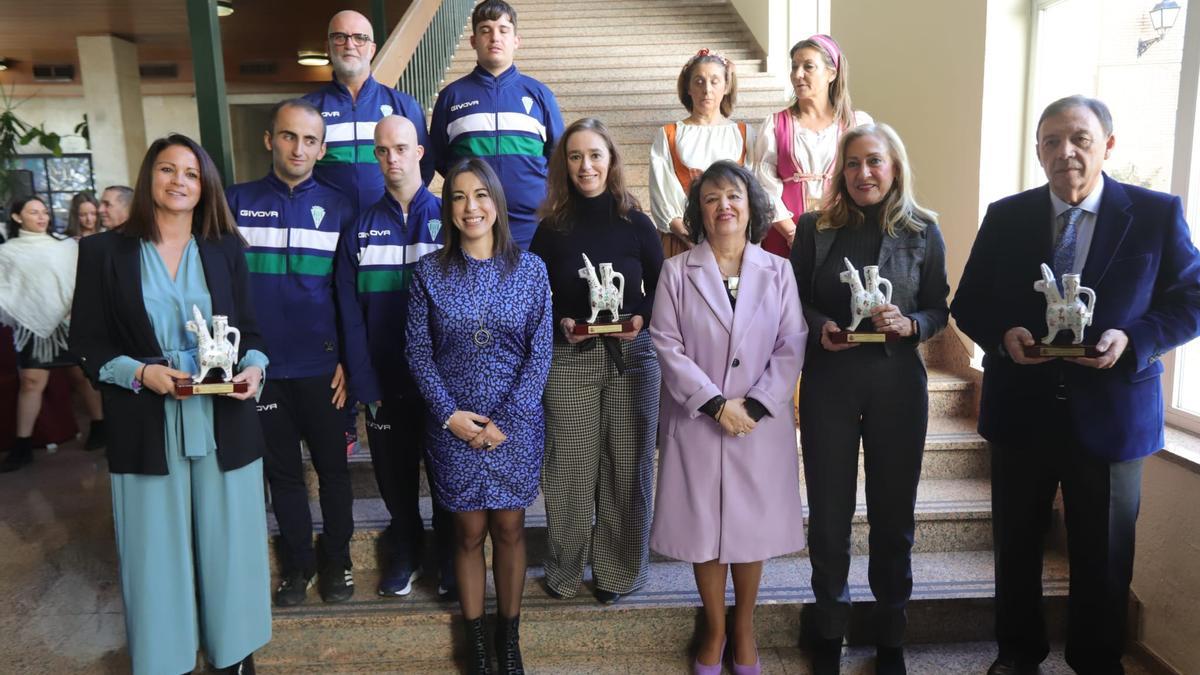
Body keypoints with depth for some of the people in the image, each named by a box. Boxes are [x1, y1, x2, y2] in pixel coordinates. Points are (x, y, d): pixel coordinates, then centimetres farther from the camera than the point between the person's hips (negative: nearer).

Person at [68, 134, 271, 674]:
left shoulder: (226, 250, 7)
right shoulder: (104, 251, 2)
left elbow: (250, 332, 9)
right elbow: (86, 344, 2)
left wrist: (253, 368, -12)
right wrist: (140, 373, -15)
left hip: (224, 423, 2)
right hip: (146, 430, -1)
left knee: (229, 545, 9)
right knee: (158, 553, 7)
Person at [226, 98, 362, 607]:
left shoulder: (338, 208, 2)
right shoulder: (237, 202, 3)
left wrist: (349, 360, -4)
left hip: (321, 367, -1)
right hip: (261, 367, 1)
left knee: (332, 467, 10)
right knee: (282, 471, 13)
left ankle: (337, 559, 27)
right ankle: (297, 562, 28)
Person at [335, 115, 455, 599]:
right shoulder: (361, 228, 4)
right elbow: (351, 314, 0)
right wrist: (364, 384, -8)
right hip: (385, 382, 2)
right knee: (395, 477, 14)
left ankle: (450, 560, 29)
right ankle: (405, 555, 35)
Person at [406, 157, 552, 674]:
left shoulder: (529, 269, -3)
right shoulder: (429, 271, -2)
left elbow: (540, 353, -4)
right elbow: (418, 351, -1)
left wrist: (506, 420, -11)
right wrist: (451, 414, -11)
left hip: (517, 424, 0)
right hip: (454, 426, 0)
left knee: (509, 529, 10)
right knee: (469, 532, 10)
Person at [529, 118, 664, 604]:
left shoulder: (636, 224, 2)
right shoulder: (552, 229, 2)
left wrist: (642, 319, -13)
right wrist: (561, 324, -12)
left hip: (631, 356, 1)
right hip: (569, 360, 0)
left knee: (627, 465, 5)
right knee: (571, 467, 3)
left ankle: (617, 570, 22)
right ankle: (564, 569, 22)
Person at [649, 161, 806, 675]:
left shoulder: (778, 271, 3)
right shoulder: (676, 271, -1)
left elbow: (791, 346, -2)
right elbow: (667, 345, -7)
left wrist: (755, 406, -13)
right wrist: (716, 403, -15)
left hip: (762, 422, 1)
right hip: (696, 421, -1)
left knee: (753, 524, 11)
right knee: (704, 526, 8)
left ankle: (744, 626, 32)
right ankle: (714, 628, 29)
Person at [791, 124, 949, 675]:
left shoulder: (923, 231, 0)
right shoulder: (815, 227, 0)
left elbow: (939, 309, 4)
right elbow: (794, 299, 4)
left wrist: (910, 324, -16)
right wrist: (819, 327, -15)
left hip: (898, 383, 0)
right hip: (829, 381, 0)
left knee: (893, 511, 11)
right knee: (828, 511, 8)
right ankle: (829, 631, 28)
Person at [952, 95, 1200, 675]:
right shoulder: (1006, 216, 1)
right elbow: (968, 304, 4)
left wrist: (1133, 339, -18)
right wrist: (1003, 335, -15)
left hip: (1111, 413, -1)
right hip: (1022, 410, 2)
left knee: (1103, 556, 13)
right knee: (1016, 545, 16)